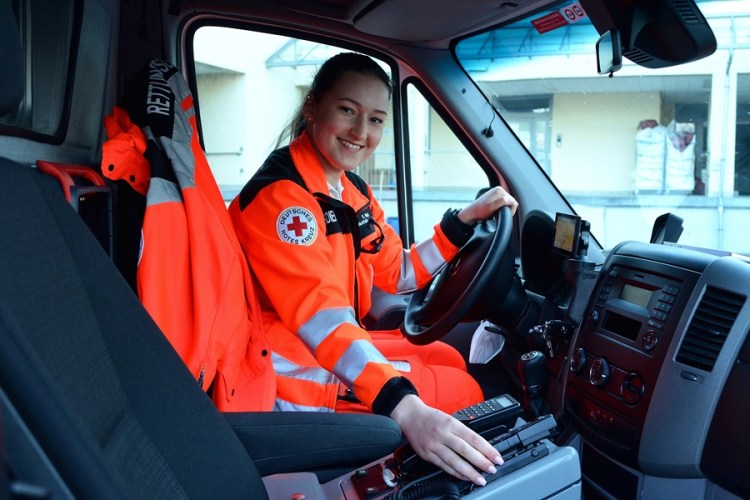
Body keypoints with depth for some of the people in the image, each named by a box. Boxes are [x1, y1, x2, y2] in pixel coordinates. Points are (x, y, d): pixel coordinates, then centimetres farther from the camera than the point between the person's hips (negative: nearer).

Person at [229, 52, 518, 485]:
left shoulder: (352, 190, 5)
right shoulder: (278, 196, -24)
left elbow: (400, 274, 8)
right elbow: (321, 320, -36)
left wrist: (466, 220, -3)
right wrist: (406, 409, -47)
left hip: (337, 353, 9)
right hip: (296, 373, -9)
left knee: (446, 358, 19)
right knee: (463, 389, 2)